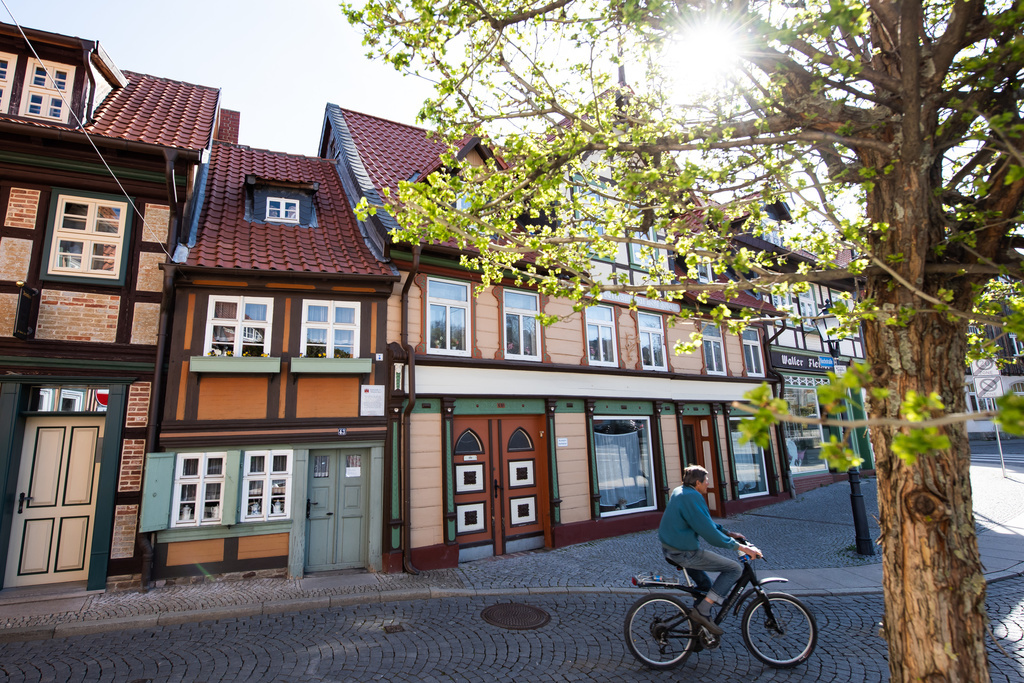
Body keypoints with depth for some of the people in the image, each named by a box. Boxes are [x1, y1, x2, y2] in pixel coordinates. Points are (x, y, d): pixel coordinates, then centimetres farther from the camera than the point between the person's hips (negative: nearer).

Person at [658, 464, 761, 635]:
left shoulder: (679, 491, 10)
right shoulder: (692, 497, -21)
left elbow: (705, 521, 20)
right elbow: (709, 531, -24)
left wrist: (728, 533, 18)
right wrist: (740, 547, -16)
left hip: (669, 549, 10)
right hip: (684, 553, -10)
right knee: (734, 568, -2)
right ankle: (702, 610, -3)